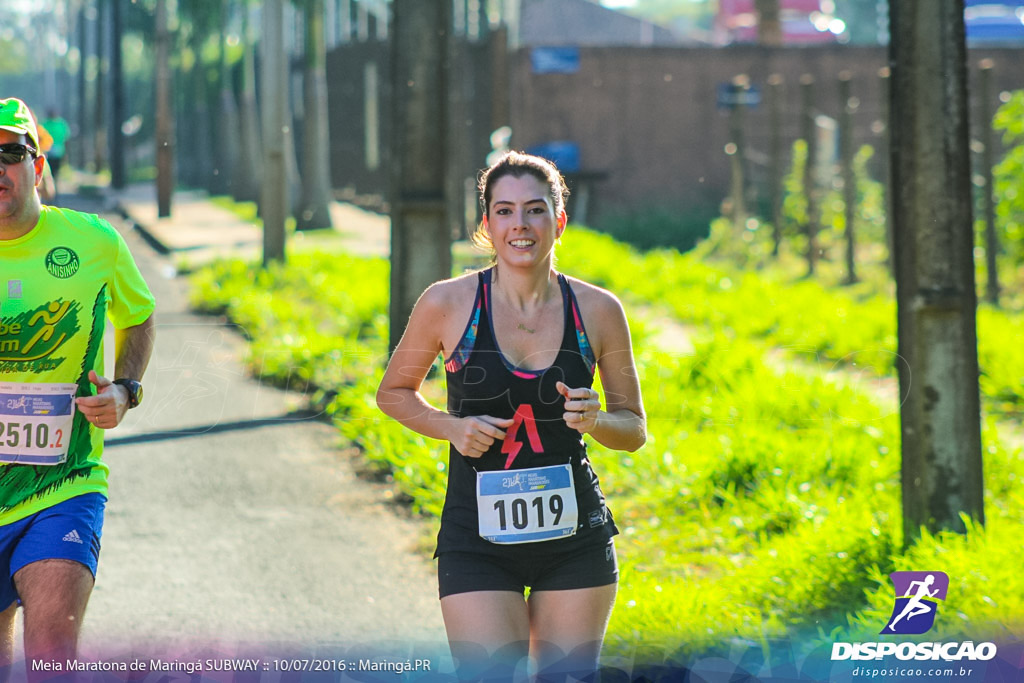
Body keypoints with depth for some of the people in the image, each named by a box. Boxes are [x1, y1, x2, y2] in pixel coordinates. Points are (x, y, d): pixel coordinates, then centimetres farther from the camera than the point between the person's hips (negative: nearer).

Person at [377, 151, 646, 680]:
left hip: (574, 538, 2)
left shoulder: (598, 311, -1)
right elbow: (394, 392, 10)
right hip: (477, 538, -2)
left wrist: (595, 421, -13)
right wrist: (452, 427, -9)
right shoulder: (447, 304, -5)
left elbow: (634, 428, 9)